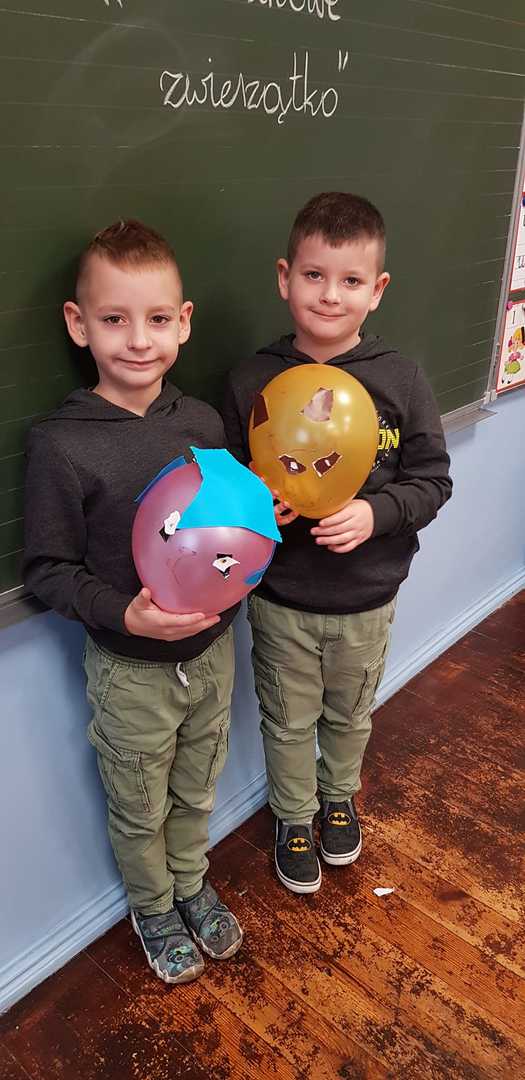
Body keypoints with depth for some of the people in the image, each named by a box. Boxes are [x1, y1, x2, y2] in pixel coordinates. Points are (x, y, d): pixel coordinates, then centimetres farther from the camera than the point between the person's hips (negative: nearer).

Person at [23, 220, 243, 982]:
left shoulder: (202, 422, -5)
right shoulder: (60, 443, -19)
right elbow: (47, 569, -14)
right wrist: (124, 614, -27)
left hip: (213, 648, 4)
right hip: (131, 671, -4)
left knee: (196, 789, 26)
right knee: (139, 809, 19)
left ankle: (191, 885, 54)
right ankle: (152, 908, 48)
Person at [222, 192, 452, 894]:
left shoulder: (400, 381, -12)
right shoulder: (252, 383, -12)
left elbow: (433, 479, -5)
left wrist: (376, 513, -22)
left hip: (367, 598, 1)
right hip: (281, 599, -1)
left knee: (350, 714, 24)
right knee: (288, 721, 18)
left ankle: (339, 796, 54)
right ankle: (293, 817, 46)